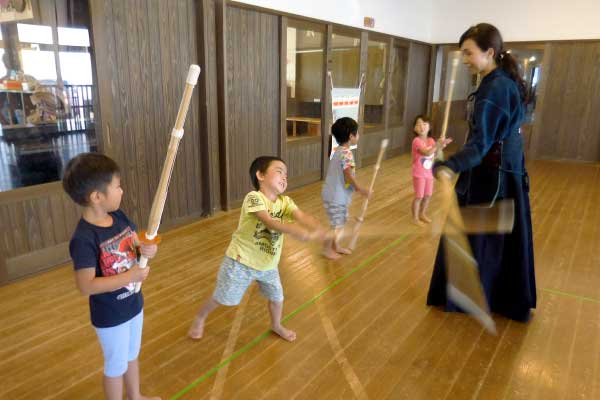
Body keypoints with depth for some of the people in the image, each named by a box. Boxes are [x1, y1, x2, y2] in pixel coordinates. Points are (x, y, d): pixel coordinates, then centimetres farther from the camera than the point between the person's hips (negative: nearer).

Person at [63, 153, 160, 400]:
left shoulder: (119, 217, -7)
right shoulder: (84, 239, -29)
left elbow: (136, 244, 6)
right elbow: (85, 286, -28)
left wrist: (148, 249, -18)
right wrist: (130, 276, -28)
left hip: (133, 305, 8)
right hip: (110, 316, -8)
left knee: (132, 356, 29)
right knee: (116, 366, 16)